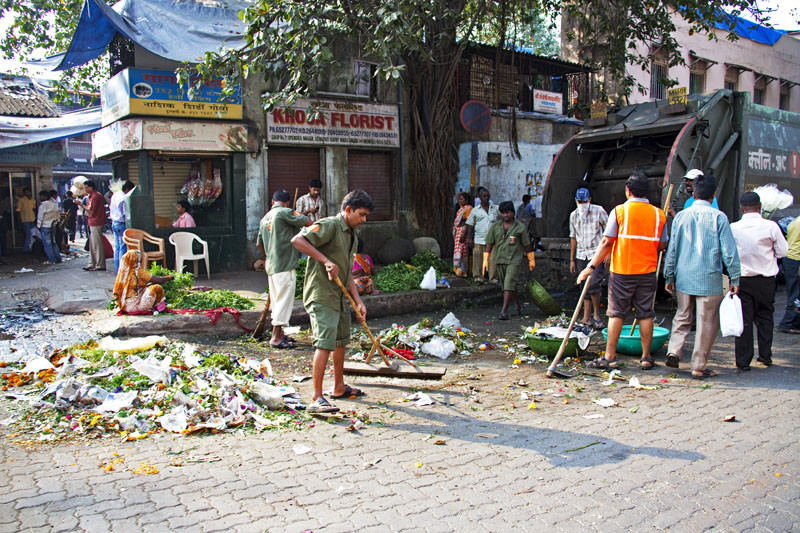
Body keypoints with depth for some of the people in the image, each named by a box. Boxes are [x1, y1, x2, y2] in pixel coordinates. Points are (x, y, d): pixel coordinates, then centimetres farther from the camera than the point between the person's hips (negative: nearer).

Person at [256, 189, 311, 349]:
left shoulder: (265, 218, 16)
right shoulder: (285, 212, -9)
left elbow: (259, 243, 23)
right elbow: (307, 222, -12)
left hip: (271, 265, 9)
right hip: (285, 264, -9)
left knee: (277, 300, 16)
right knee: (284, 299, -5)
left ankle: (279, 334, 25)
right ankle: (276, 338, -3)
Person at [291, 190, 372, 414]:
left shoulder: (352, 235, 15)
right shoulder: (329, 225, -13)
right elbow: (297, 240, -26)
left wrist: (358, 301, 10)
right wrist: (325, 260, -29)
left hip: (340, 297, 10)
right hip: (321, 296, -10)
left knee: (341, 341, 19)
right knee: (325, 343, -15)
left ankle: (339, 387, 35)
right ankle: (317, 399, -11)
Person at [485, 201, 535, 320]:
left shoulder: (520, 227, -2)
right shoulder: (495, 227, 4)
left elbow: (526, 245, 6)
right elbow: (489, 244, 6)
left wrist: (531, 260, 11)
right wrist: (485, 260, 3)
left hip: (514, 261, -4)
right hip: (500, 260, 4)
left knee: (509, 284, -15)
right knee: (509, 285, 13)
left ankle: (504, 311, -16)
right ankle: (518, 307, 30)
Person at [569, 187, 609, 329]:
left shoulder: (599, 211, -2)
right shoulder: (573, 215, 10)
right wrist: (572, 259, 14)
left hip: (597, 254, -4)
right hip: (581, 256, 5)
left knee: (593, 284, -17)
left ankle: (597, 315, 1)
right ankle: (587, 319, 9)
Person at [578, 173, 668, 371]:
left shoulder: (620, 211, -6)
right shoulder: (659, 214, 4)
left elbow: (606, 243, -9)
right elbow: (662, 245, 9)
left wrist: (591, 267, -5)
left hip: (622, 271, -3)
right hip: (647, 272, 3)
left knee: (616, 313, 3)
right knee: (645, 314, 9)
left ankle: (610, 357, 6)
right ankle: (646, 358, 15)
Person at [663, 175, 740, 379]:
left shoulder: (681, 216, 2)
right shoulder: (718, 217, -7)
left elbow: (672, 249, 5)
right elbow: (729, 251, -7)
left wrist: (669, 277, 13)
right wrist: (735, 279, 1)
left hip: (683, 277, 3)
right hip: (709, 278, -3)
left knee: (682, 316, 18)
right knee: (707, 322, 6)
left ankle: (673, 351, 1)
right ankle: (699, 367, 11)